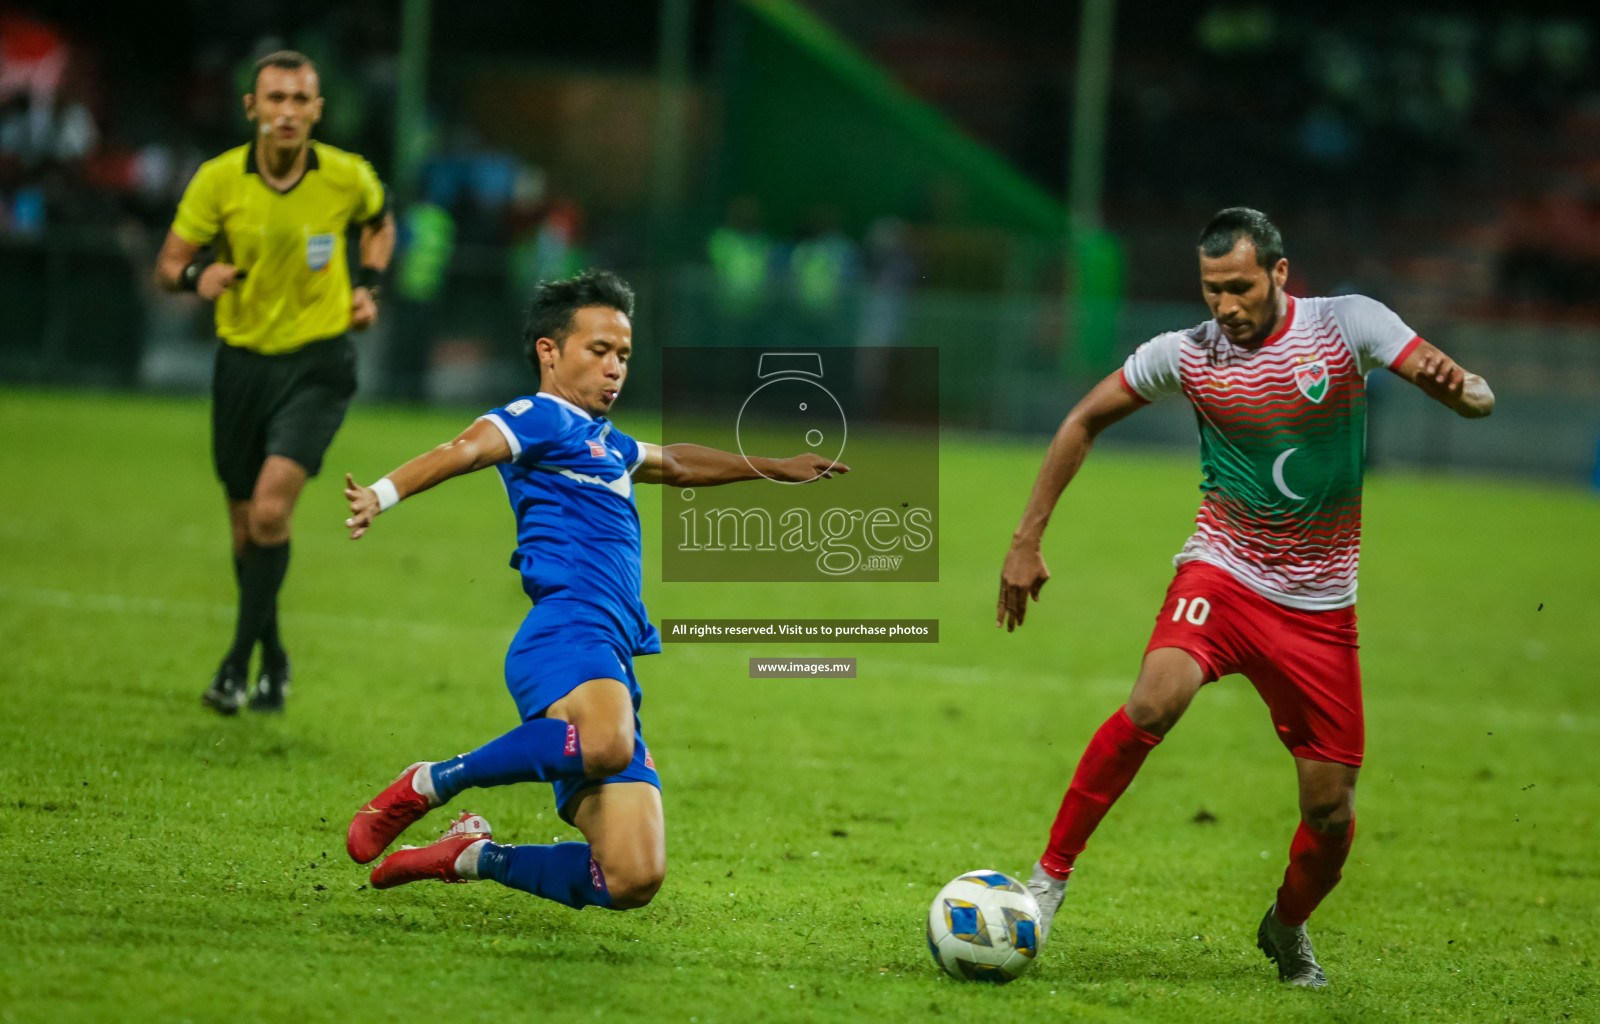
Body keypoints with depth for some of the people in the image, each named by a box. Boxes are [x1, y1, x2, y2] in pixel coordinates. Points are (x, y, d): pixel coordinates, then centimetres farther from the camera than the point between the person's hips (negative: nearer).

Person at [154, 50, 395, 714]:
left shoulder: (347, 177, -7)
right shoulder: (218, 180, -9)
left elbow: (379, 223, 16)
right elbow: (167, 266, -3)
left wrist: (367, 285, 0)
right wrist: (197, 274, -25)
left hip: (318, 365, -2)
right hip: (244, 361, 2)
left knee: (271, 510, -19)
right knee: (246, 526, 10)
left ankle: (237, 663, -10)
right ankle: (273, 662, 31)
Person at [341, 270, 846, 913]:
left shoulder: (603, 443, 32)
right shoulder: (542, 417, 5)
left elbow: (674, 464, 52)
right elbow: (468, 449, -15)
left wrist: (777, 469, 63)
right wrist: (383, 495, -34)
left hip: (613, 663, 9)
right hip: (566, 634, -9)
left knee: (631, 882, -6)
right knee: (606, 746, -42)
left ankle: (475, 856, 15)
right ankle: (428, 786, -21)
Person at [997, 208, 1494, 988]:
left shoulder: (1348, 324, -7)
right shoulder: (1185, 354, -5)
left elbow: (1477, 398, -12)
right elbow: (1083, 422, 9)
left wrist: (1457, 386, -37)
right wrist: (1027, 540, 4)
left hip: (1320, 607, 1)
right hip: (1221, 574, -1)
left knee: (1332, 810, 0)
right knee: (1154, 701, -31)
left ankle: (1287, 930, 32)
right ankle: (1050, 877, -20)